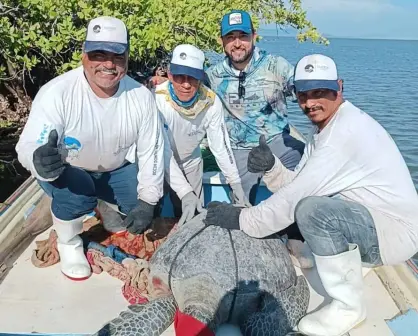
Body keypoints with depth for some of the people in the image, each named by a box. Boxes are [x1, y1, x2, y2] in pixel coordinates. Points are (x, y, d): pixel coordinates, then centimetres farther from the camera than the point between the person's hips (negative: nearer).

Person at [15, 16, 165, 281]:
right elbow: (29, 146, -33)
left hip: (117, 169, 4)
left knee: (154, 206, -11)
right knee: (76, 192, -35)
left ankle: (109, 209, 23)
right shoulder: (57, 93, -29)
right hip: (67, 170, -3)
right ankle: (69, 243, 0)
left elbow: (151, 150, -12)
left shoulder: (141, 96, -19)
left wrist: (148, 201, -16)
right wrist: (41, 162, -58)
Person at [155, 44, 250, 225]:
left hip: (190, 162, 3)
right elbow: (162, 152, -30)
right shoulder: (157, 100, -32)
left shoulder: (211, 102, -23)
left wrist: (235, 183, -19)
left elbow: (220, 145, -14)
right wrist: (185, 192, -38)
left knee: (194, 217, 11)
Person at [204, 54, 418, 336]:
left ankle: (349, 305, -11)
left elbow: (299, 194, -26)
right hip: (368, 222, 10)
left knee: (311, 209, -32)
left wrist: (242, 219, -18)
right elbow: (297, 186, 5)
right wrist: (271, 167, -15)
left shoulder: (347, 129, -23)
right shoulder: (327, 125, 8)